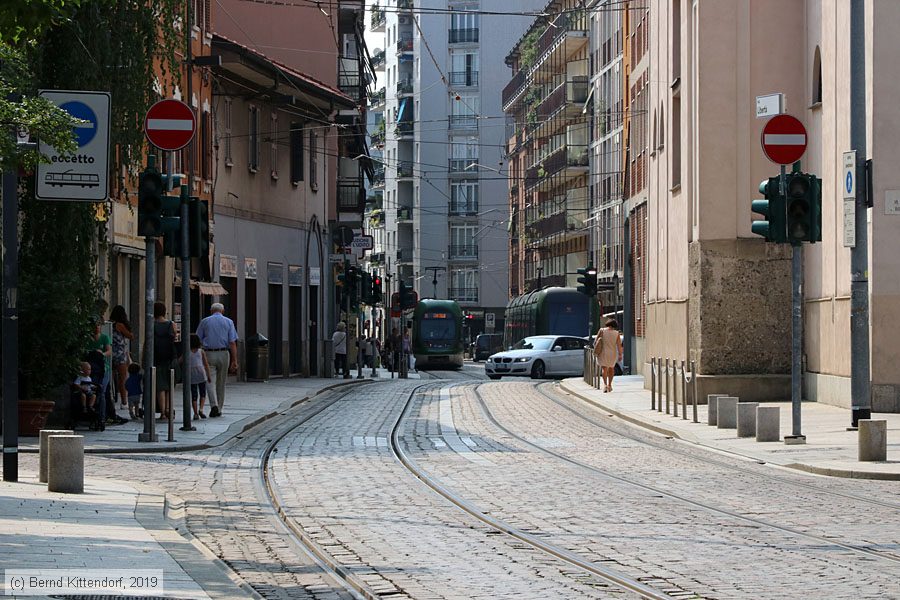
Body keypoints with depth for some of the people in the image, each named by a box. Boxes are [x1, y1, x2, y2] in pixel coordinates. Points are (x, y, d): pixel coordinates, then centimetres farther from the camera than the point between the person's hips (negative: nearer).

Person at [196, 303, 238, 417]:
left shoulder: (204, 322, 6)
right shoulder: (228, 322, 5)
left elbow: (198, 341, 3)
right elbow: (232, 343, -2)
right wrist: (234, 361, -2)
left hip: (208, 354, -1)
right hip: (223, 354, 1)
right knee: (221, 383, 12)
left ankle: (214, 405, -22)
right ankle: (219, 409, 17)